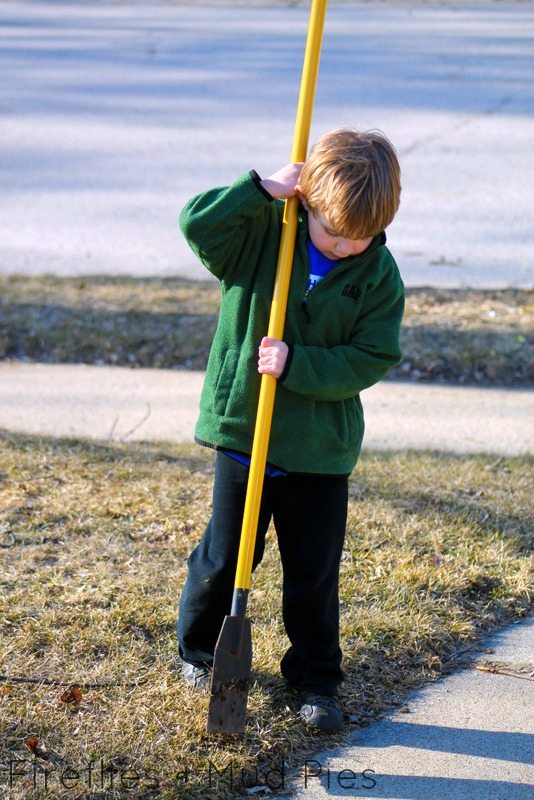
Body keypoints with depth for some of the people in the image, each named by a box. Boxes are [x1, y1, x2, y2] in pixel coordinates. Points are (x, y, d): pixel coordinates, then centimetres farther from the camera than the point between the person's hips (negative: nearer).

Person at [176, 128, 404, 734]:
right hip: (243, 433, 0)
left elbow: (373, 358, -10)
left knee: (314, 572, 10)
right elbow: (198, 224, -21)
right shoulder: (263, 235, -8)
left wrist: (297, 363, -21)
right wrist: (263, 189, -27)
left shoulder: (379, 274, -7)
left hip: (321, 447, 0)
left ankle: (315, 679, 27)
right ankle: (197, 649, 38)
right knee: (223, 557, 13)